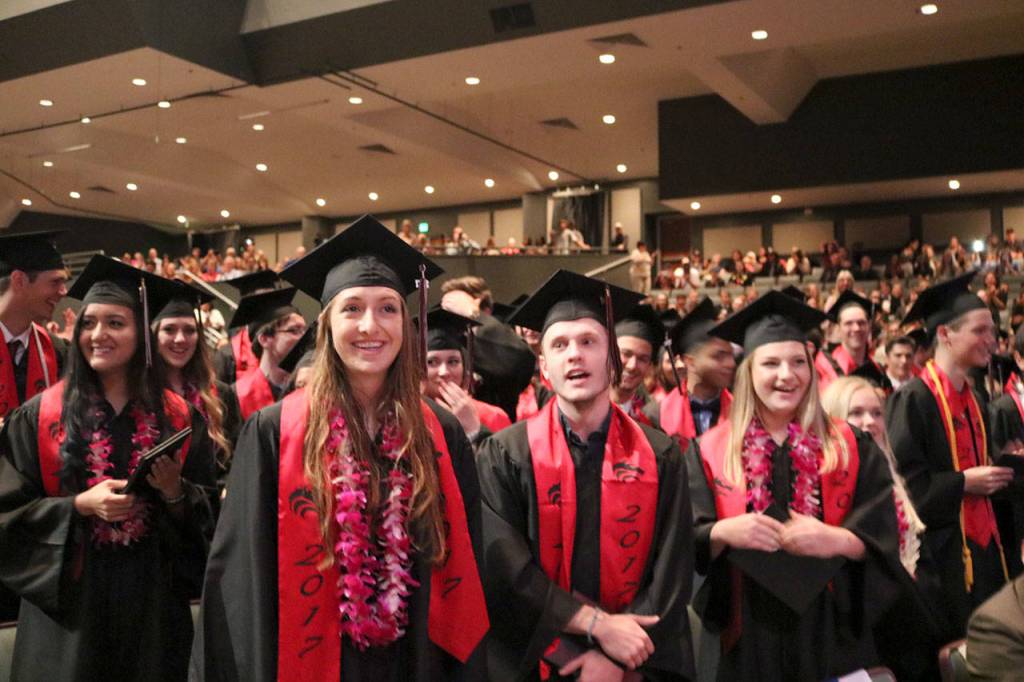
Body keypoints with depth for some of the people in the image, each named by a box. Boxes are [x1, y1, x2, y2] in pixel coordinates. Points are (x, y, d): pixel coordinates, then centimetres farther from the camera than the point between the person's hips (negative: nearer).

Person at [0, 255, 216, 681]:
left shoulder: (178, 418, 1)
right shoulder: (39, 416, -1)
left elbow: (208, 512, 4)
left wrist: (175, 492, -16)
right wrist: (79, 505, -16)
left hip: (153, 597, 1)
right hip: (68, 597, -1)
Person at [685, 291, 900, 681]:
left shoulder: (851, 447, 4)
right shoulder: (709, 453, 1)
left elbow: (882, 536, -2)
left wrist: (837, 540, -21)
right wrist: (722, 532, -23)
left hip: (832, 631, 1)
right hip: (749, 636, 0)